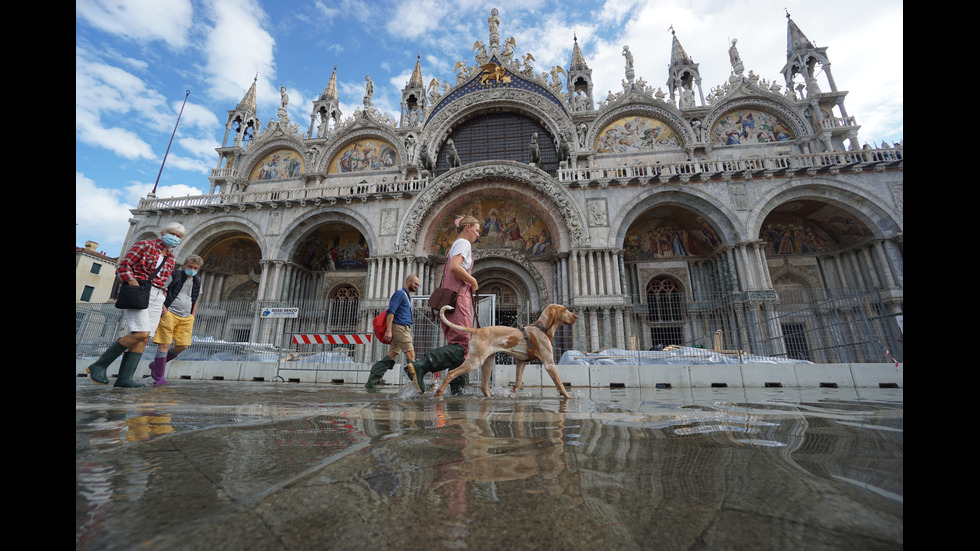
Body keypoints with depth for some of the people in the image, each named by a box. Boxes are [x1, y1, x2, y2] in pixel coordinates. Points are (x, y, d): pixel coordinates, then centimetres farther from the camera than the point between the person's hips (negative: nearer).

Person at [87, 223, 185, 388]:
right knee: (141, 333, -20)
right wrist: (133, 283, -16)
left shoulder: (170, 258, 18)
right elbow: (123, 266, -3)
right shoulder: (145, 245, 2)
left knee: (143, 339, -4)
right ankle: (99, 365, -4)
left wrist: (162, 303, 12)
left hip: (156, 297, 6)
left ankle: (125, 378, -4)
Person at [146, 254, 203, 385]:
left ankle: (156, 364, 22)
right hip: (170, 314, -5)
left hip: (186, 318, 5)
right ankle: (159, 377, 2)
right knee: (165, 344, -6)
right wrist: (164, 310, -12)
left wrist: (192, 316, 12)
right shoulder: (174, 275, -1)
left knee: (183, 346, 0)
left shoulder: (197, 281, 13)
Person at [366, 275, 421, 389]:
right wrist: (388, 330, -21)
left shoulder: (407, 296, 24)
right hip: (400, 328, -9)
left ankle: (371, 381, 6)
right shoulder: (400, 293, -5)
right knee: (410, 354, -8)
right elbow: (391, 311, -14)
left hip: (403, 329, 9)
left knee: (391, 355, 5)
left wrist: (409, 332, 22)